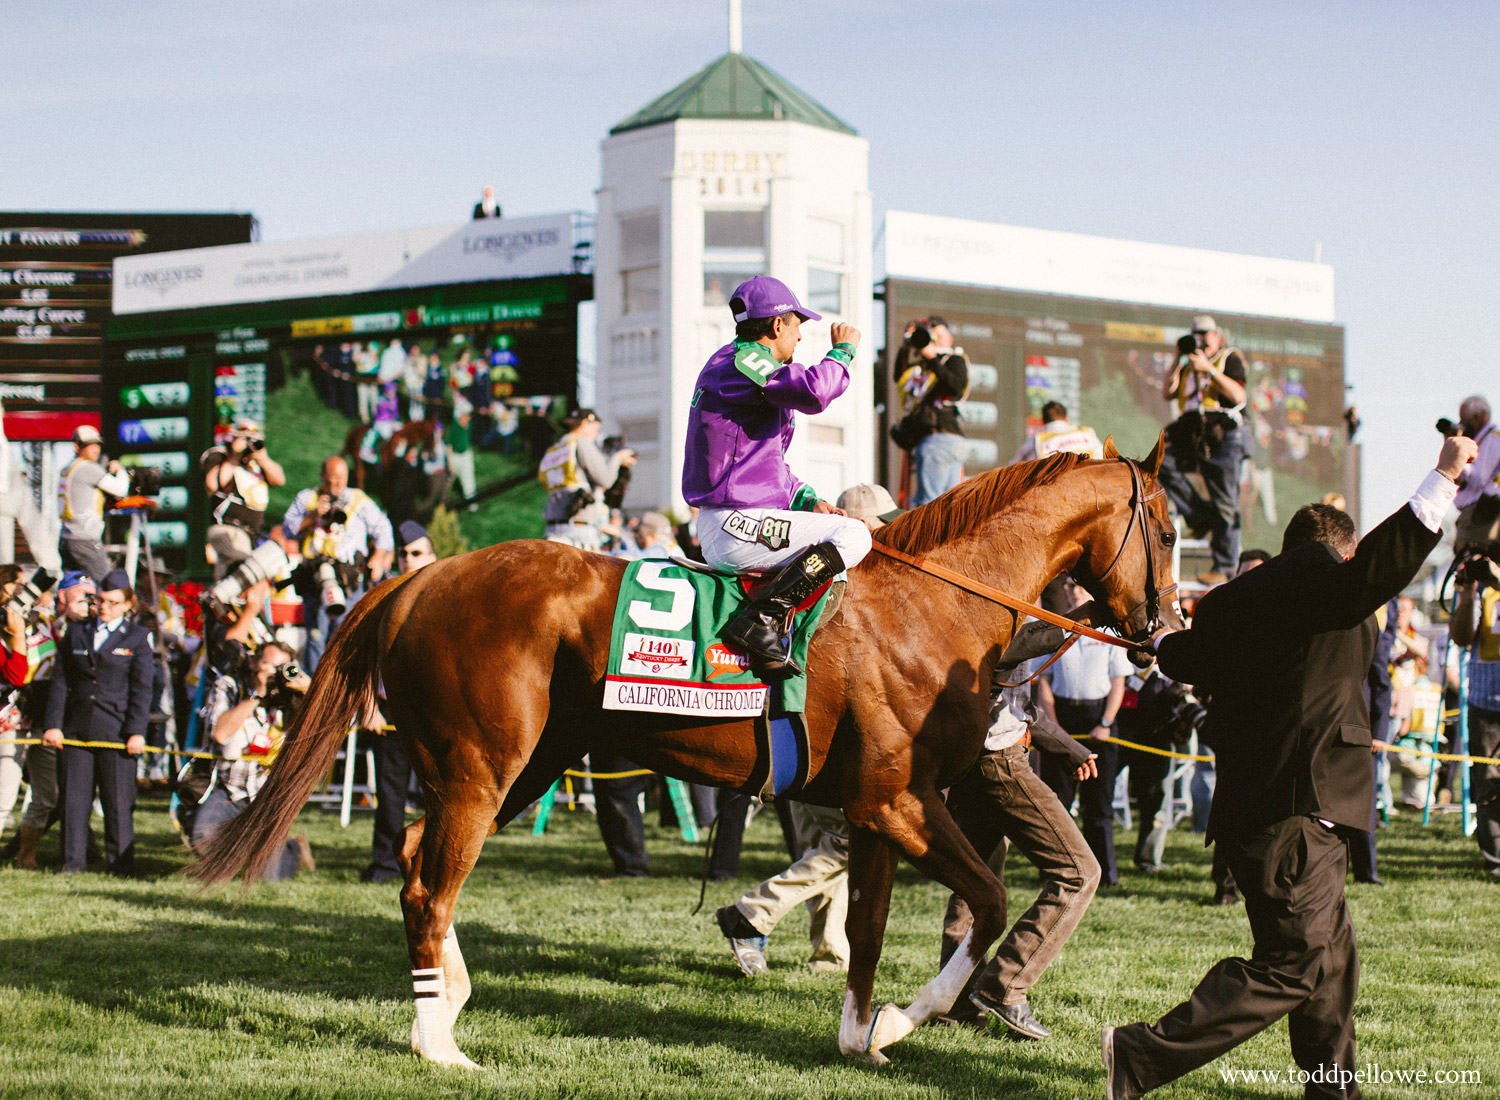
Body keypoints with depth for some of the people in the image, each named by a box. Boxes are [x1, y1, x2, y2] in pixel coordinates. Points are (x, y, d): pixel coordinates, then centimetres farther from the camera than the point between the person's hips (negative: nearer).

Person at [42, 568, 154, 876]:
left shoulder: (137, 637, 5)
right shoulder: (76, 632, 12)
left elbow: (141, 689, 1)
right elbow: (59, 680, 11)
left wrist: (136, 732, -7)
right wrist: (53, 724, 3)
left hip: (116, 728, -3)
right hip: (76, 728, 3)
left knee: (118, 799, -1)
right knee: (74, 795, 3)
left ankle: (121, 864, 5)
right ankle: (72, 861, 9)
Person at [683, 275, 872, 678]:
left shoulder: (731, 365, 22)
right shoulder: (744, 363, -12)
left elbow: (768, 462, 27)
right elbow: (813, 391, -31)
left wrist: (807, 500, 11)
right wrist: (843, 351, -11)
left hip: (719, 529, 11)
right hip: (734, 525, -11)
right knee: (854, 535, -15)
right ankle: (760, 619, -21)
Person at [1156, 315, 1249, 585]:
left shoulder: (1230, 358, 6)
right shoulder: (1190, 365, 22)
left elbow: (1238, 395, -10)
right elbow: (1167, 393, 11)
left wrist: (1209, 369, -15)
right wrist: (1179, 361, 4)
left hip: (1223, 439, -6)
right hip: (1193, 438, 6)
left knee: (1225, 506, -7)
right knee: (1163, 464, -21)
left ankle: (1224, 568, -4)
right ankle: (1201, 517, -10)